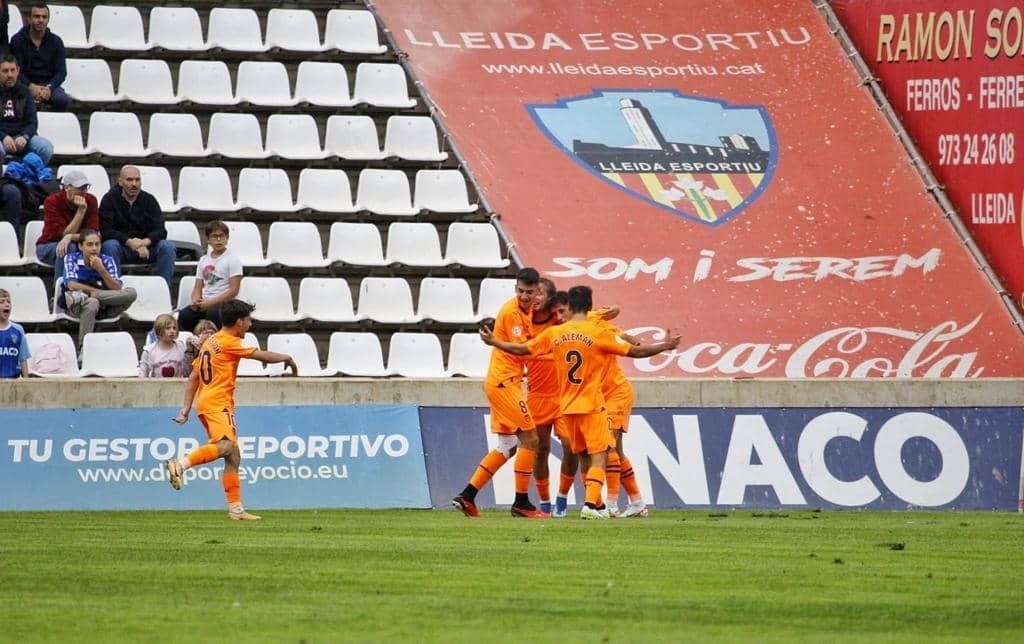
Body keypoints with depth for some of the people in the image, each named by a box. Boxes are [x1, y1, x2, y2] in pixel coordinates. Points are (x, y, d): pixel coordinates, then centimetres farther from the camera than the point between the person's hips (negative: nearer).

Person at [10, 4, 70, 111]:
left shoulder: (56, 41, 7)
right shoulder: (17, 40, 1)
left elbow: (61, 72, 1)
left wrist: (49, 88, -19)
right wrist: (31, 87, -22)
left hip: (49, 85, 2)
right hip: (25, 84, -2)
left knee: (63, 99, -31)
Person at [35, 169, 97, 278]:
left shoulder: (90, 201, -9)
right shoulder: (52, 202, -19)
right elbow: (65, 234, -25)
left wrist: (70, 237, -36)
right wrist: (81, 210, -31)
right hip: (48, 247, -3)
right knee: (69, 248, -36)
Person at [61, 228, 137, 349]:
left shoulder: (107, 261, 2)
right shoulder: (71, 258, -2)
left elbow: (117, 289, -8)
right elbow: (71, 285, -15)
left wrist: (101, 270, -21)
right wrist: (99, 291, -12)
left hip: (104, 308, 3)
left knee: (131, 293, -22)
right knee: (92, 303, -40)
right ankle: (83, 348, -37)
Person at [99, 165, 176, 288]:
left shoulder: (149, 200, 3)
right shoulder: (109, 199, -4)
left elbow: (160, 231, -6)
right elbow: (106, 231, -14)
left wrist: (145, 242, -29)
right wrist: (130, 242, -29)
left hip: (146, 248, 2)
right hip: (121, 248, -2)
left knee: (167, 246, -23)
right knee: (110, 246, -34)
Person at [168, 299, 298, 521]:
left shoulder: (210, 342, 22)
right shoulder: (229, 342, -5)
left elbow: (193, 378, 21)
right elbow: (261, 355, -1)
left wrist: (186, 409, 19)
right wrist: (286, 358, 17)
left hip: (205, 401, 10)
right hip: (216, 403, -10)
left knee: (233, 456, 9)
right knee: (225, 445, -30)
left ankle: (236, 509, 8)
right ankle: (180, 465, -41)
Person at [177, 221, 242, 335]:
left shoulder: (233, 260, 1)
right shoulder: (203, 260, 19)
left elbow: (233, 291, -6)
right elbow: (198, 287, 18)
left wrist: (210, 302, -14)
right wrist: (196, 301, -7)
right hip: (204, 303, 5)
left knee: (213, 314, -40)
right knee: (184, 315, -27)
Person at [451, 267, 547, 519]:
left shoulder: (527, 310, 12)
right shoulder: (510, 312, -15)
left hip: (500, 383, 10)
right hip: (504, 381, -10)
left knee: (507, 446, 13)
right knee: (529, 439, -7)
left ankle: (467, 496, 13)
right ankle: (521, 503, -2)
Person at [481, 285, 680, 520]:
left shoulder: (554, 334, 2)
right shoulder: (597, 333, -10)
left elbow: (521, 349, 9)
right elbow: (634, 351, -6)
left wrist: (493, 342, 24)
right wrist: (665, 346, 6)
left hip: (567, 407, 5)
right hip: (591, 404, -5)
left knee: (585, 457, 17)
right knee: (599, 456, -6)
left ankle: (597, 504, 20)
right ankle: (591, 503, -21)